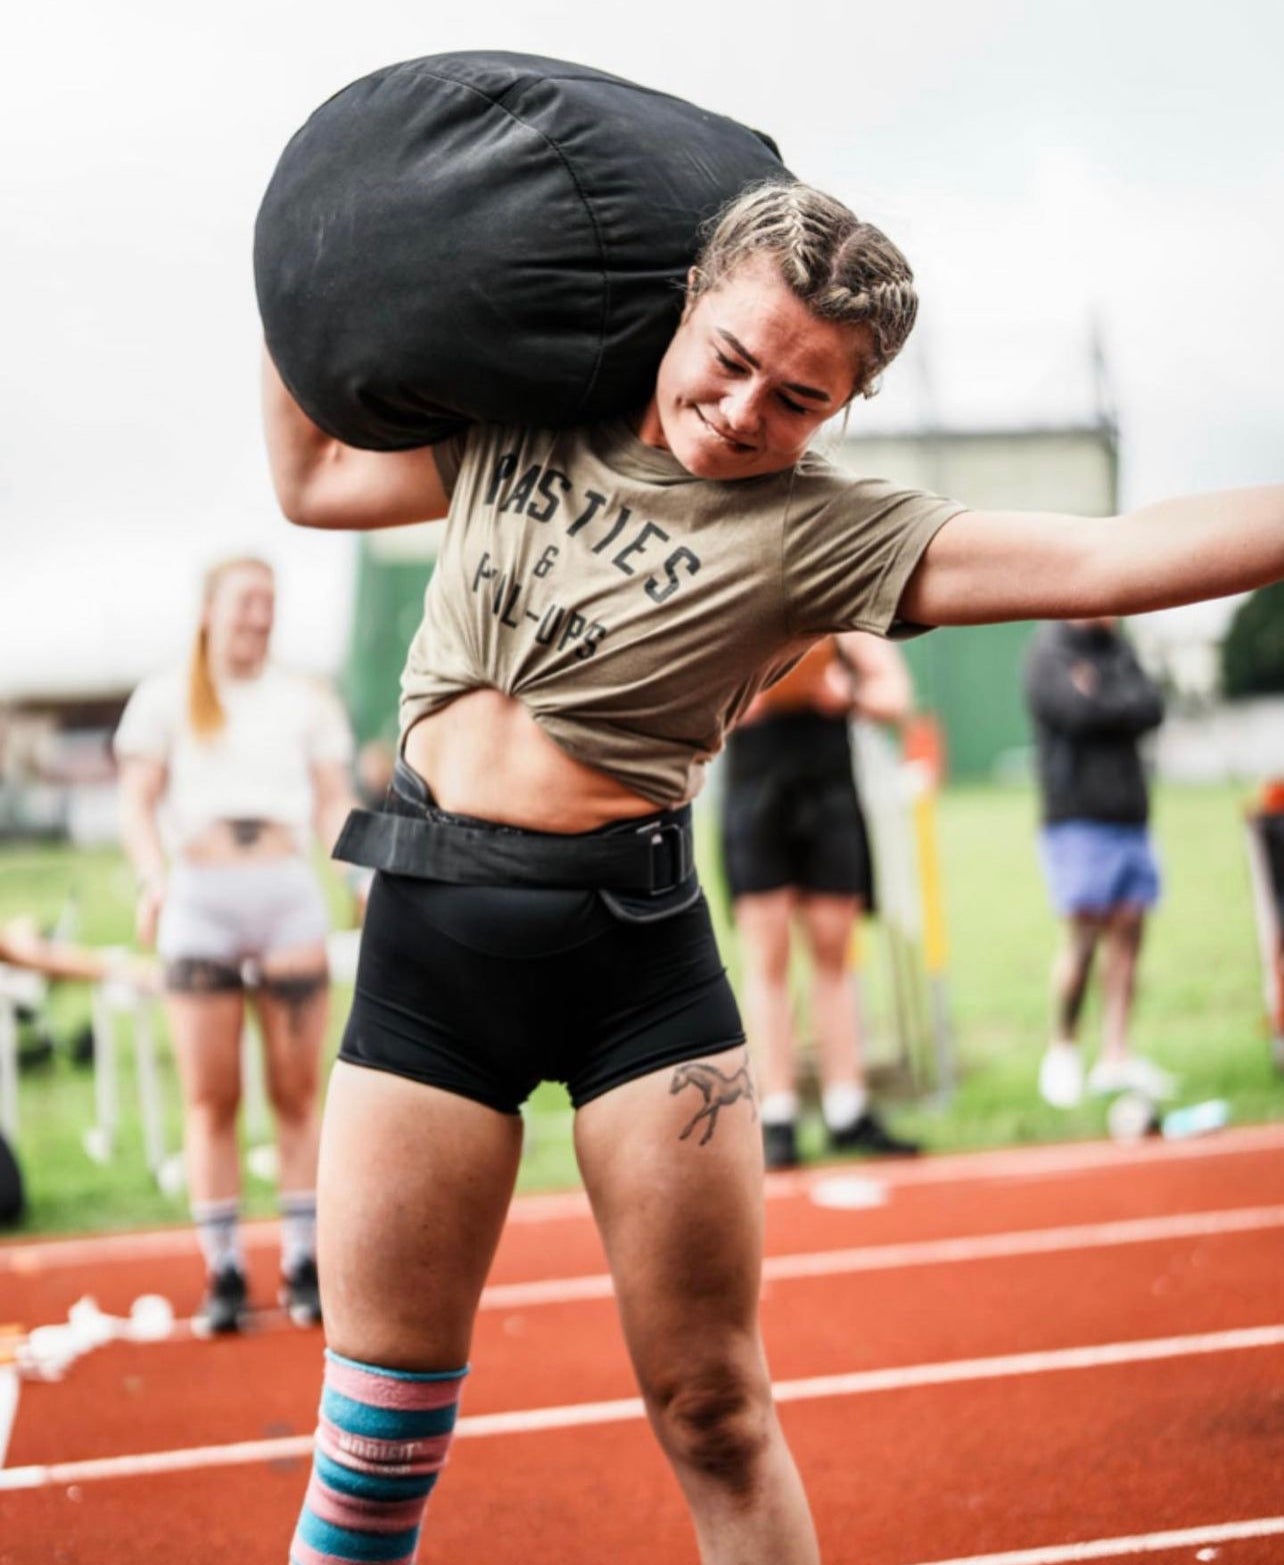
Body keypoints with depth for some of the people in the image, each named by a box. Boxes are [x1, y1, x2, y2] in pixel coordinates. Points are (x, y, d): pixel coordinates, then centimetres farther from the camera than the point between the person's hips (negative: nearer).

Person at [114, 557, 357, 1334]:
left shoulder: (306, 699, 15)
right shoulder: (166, 697, 11)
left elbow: (335, 802, 11)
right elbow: (138, 802, 5)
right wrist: (154, 878, -13)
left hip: (289, 894, 1)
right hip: (200, 899, -1)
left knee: (298, 1092, 0)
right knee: (210, 1099, -1)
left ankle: (305, 1263, 6)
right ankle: (224, 1271, 4)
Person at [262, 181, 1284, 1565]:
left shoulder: (818, 535, -6)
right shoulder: (513, 432, 8)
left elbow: (1105, 562, -17)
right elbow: (309, 479, 23)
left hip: (632, 947, -2)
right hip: (428, 935, 3)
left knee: (712, 1412, 3)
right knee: (380, 1424, 4)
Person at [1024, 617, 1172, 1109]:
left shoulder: (1118, 648, 16)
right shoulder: (1047, 650, -3)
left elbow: (1153, 708, 3)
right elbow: (1076, 712, -17)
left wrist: (1102, 701, -8)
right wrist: (1124, 707, -3)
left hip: (1129, 814, 6)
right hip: (1077, 815, -6)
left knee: (1128, 931, 2)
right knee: (1083, 934, -9)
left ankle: (1116, 1056, 6)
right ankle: (1062, 1050, 5)